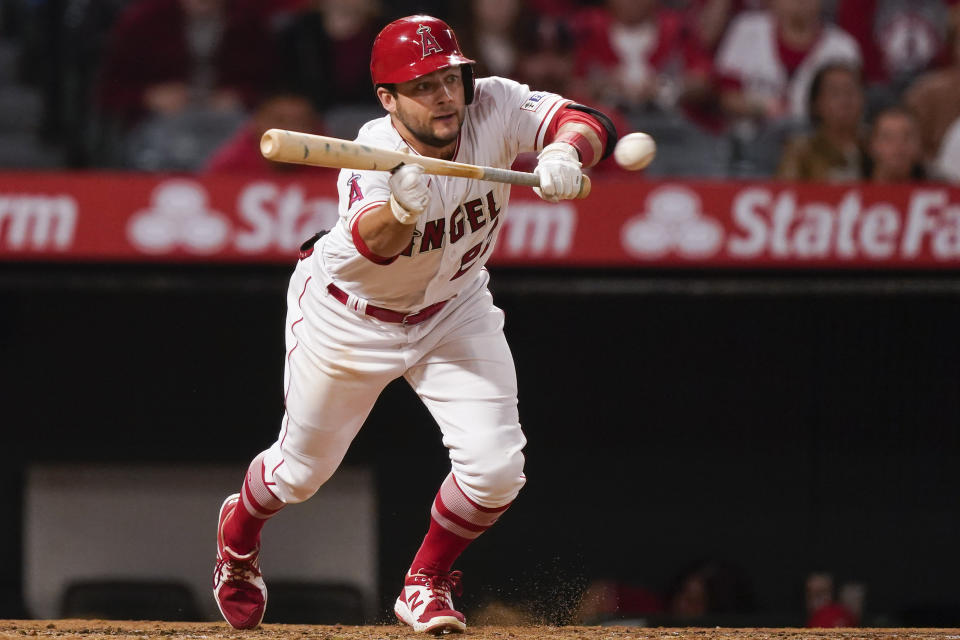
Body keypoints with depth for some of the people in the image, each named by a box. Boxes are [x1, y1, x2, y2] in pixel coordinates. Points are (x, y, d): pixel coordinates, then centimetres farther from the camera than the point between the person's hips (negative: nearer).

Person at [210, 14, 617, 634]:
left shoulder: (494, 107, -25)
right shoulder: (374, 157, -36)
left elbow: (592, 124, -32)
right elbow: (375, 244, -55)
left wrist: (564, 154, -55)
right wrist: (402, 209, -77)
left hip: (454, 308, 3)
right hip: (350, 317, -3)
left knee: (496, 469, -12)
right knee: (303, 470, 15)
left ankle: (427, 584, 16)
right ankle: (240, 528, 51)